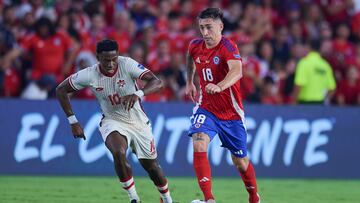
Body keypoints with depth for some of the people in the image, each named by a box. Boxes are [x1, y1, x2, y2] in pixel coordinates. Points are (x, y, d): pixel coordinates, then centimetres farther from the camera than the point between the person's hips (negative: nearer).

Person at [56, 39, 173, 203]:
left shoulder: (127, 64, -22)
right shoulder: (89, 75, -18)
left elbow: (157, 82, -31)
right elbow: (61, 90, -5)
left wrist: (138, 94, -51)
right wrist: (73, 121, -9)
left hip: (138, 122, 1)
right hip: (112, 122, -1)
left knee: (151, 166, 11)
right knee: (118, 153, -31)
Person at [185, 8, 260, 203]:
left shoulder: (228, 47, -21)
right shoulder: (195, 46, -3)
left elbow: (236, 71, -42)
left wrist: (219, 86, -60)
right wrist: (189, 82, 28)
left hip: (231, 113, -3)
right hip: (206, 108, 3)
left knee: (240, 162, 10)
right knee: (199, 145, -25)